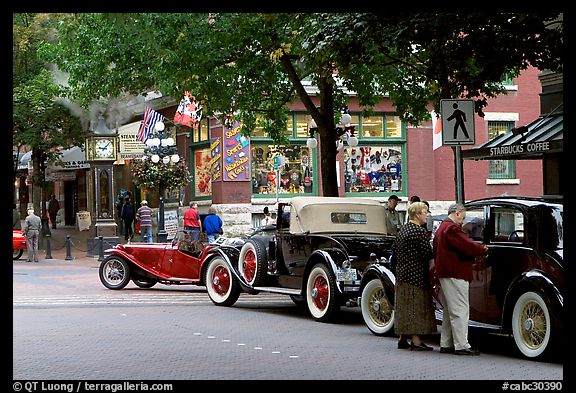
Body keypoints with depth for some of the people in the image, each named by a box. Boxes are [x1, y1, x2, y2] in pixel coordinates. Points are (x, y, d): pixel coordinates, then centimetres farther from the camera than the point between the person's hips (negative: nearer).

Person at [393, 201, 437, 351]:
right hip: (416, 275, -9)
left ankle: (403, 338, 19)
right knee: (416, 306, -6)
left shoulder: (403, 229, 10)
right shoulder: (420, 232, -17)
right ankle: (415, 340, -6)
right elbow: (428, 254, -18)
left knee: (404, 306, 13)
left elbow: (395, 249, 17)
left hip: (402, 273, 9)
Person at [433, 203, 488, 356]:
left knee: (449, 311, 16)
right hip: (455, 275, -11)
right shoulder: (452, 228, -16)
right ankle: (461, 346, -11)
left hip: (444, 273, 11)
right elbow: (467, 245, -22)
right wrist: (484, 249, -6)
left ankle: (446, 344, 19)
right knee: (460, 310, -9)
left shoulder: (441, 228, 18)